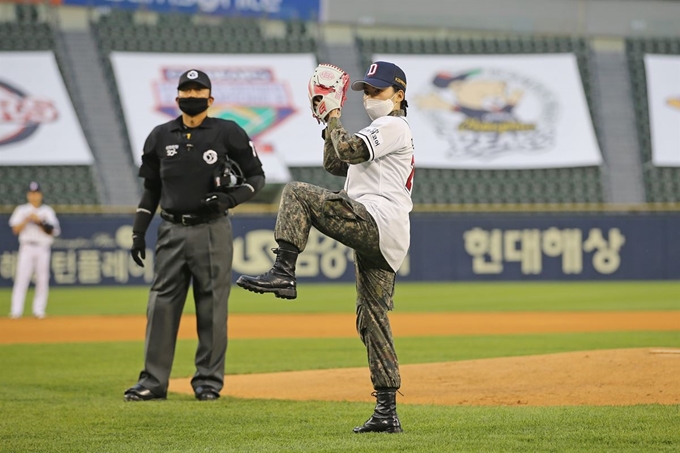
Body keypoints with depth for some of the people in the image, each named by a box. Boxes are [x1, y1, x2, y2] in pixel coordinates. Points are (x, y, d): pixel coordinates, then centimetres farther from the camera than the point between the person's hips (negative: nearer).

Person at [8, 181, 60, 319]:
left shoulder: (48, 211, 11)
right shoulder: (21, 210, 10)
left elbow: (52, 231, 2)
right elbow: (15, 229, 0)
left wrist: (40, 222, -9)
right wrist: (27, 220, -12)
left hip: (43, 248, 1)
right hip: (27, 247, -1)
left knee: (42, 279, -3)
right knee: (21, 278, -10)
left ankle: (39, 310, 3)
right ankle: (16, 311, -13)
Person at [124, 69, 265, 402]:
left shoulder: (228, 133, 0)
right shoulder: (161, 136, 10)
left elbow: (256, 176, 4)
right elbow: (151, 188, 16)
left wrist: (231, 199, -14)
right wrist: (138, 233, 9)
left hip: (212, 231, -3)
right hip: (172, 231, 3)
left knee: (212, 307, 0)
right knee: (161, 305, -1)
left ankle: (209, 380, 9)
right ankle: (153, 381, 3)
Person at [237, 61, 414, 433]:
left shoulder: (393, 126, 1)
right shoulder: (382, 131, 31)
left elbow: (348, 149, -14)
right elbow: (334, 164, 30)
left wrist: (334, 120, 3)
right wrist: (331, 122, 21)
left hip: (375, 222, -10)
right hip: (381, 238, 10)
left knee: (297, 194, -14)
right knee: (372, 319, 6)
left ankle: (283, 273, -26)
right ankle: (386, 412, 3)